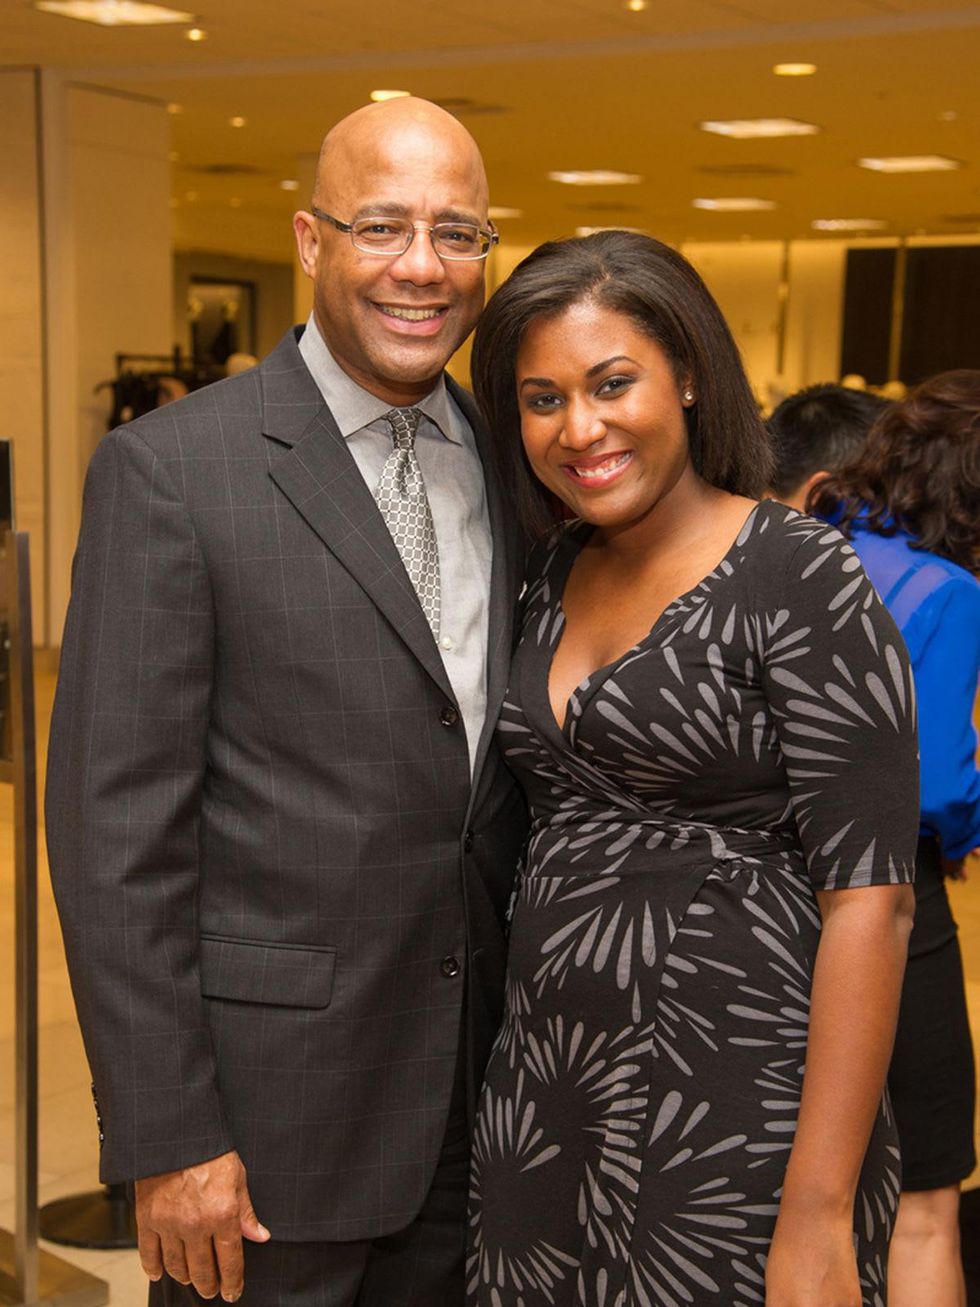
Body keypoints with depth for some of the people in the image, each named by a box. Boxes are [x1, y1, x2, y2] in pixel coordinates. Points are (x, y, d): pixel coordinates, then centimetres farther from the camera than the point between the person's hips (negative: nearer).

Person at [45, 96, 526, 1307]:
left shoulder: (515, 466, 5)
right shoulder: (168, 470, -12)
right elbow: (114, 828, -13)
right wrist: (166, 1139, -14)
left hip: (477, 1101, 5)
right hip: (270, 1101, -5)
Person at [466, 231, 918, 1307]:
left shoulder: (799, 576, -13)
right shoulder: (552, 573, 7)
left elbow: (869, 898, -17)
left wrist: (820, 1214, -20)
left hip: (730, 1118, -6)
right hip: (540, 1096, 6)